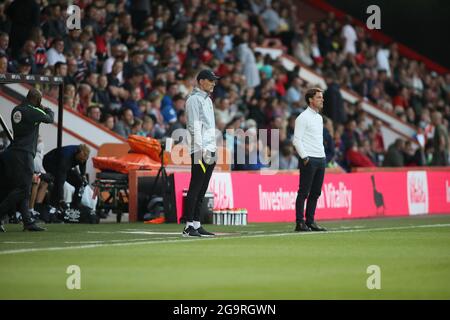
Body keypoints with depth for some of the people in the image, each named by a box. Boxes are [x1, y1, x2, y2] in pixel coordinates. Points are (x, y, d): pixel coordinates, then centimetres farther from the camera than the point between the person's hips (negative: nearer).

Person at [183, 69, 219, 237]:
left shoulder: (207, 99, 22)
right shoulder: (194, 99, -7)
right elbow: (194, 126, -14)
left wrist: (213, 149, 16)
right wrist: (201, 149, -20)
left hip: (210, 150, 9)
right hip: (200, 151, -9)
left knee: (201, 190, 9)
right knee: (195, 188, -10)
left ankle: (197, 225, 11)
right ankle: (189, 226, -10)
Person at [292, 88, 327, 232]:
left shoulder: (319, 117, 18)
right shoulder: (303, 117, -8)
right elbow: (297, 140, -12)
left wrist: (323, 156, 16)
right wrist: (305, 158, -16)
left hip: (321, 159, 8)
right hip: (309, 160, -8)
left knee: (315, 193, 8)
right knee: (304, 192, -6)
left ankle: (310, 221, 13)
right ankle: (300, 223, -4)